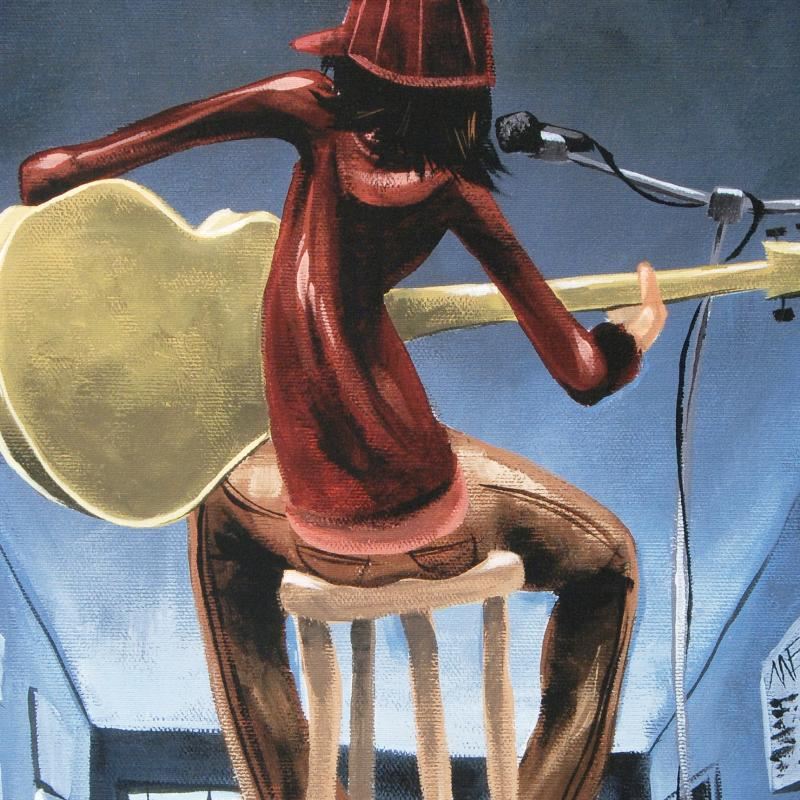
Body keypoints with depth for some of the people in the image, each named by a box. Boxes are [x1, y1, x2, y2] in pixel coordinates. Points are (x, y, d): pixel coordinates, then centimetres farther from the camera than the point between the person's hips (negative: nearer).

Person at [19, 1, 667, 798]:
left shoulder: (316, 111, -2)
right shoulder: (452, 186, -3)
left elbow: (48, 174, -6)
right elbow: (584, 373, -3)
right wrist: (636, 337, 19)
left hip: (322, 543, 1)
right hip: (441, 528, -1)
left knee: (218, 510, 36)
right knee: (605, 560, 29)